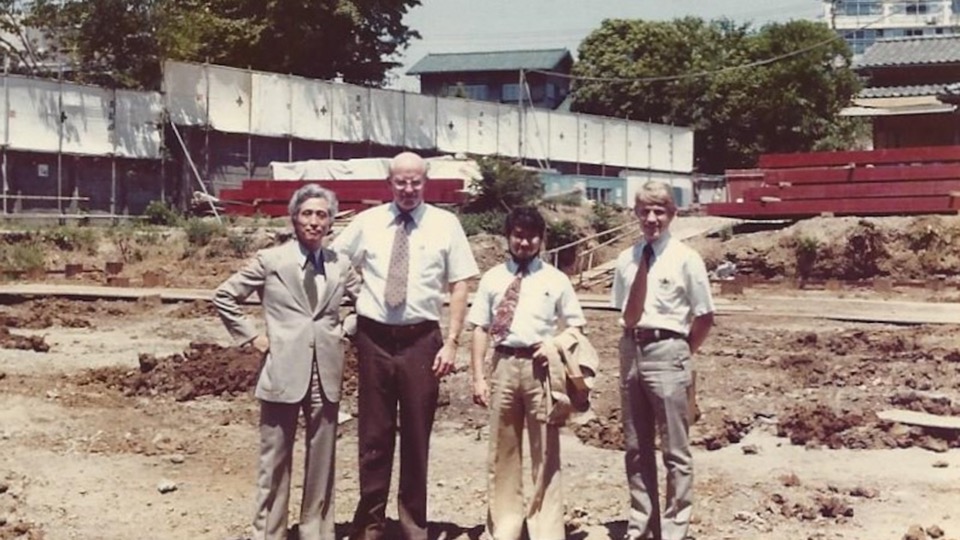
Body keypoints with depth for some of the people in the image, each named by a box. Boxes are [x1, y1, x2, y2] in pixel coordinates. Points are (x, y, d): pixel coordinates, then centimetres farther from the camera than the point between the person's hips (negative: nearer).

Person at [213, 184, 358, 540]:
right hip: (283, 373, -3)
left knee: (321, 463, 9)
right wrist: (251, 337, -1)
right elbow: (223, 296, 4)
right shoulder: (270, 260, 0)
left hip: (326, 375, 3)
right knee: (275, 462, 5)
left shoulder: (340, 265, 8)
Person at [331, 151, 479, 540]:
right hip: (375, 337, 1)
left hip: (421, 338, -1)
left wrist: (452, 341, -7)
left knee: (417, 434, 9)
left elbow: (459, 285, 0)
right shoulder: (367, 222, 5)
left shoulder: (445, 224, 1)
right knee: (374, 434, 9)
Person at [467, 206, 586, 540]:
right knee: (502, 450, 9)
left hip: (541, 366, -1)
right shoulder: (493, 278, 7)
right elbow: (480, 329, 4)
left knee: (545, 450, 3)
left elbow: (575, 327, 10)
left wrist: (556, 345, -11)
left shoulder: (555, 280, 5)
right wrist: (478, 377, -2)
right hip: (504, 365, 1)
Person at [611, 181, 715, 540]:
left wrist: (681, 353, 3)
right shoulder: (626, 260, 6)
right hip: (632, 351, 5)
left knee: (675, 450, 1)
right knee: (636, 448, 14)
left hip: (667, 352, -5)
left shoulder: (685, 259, -6)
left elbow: (705, 318, -2)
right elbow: (628, 317, 4)